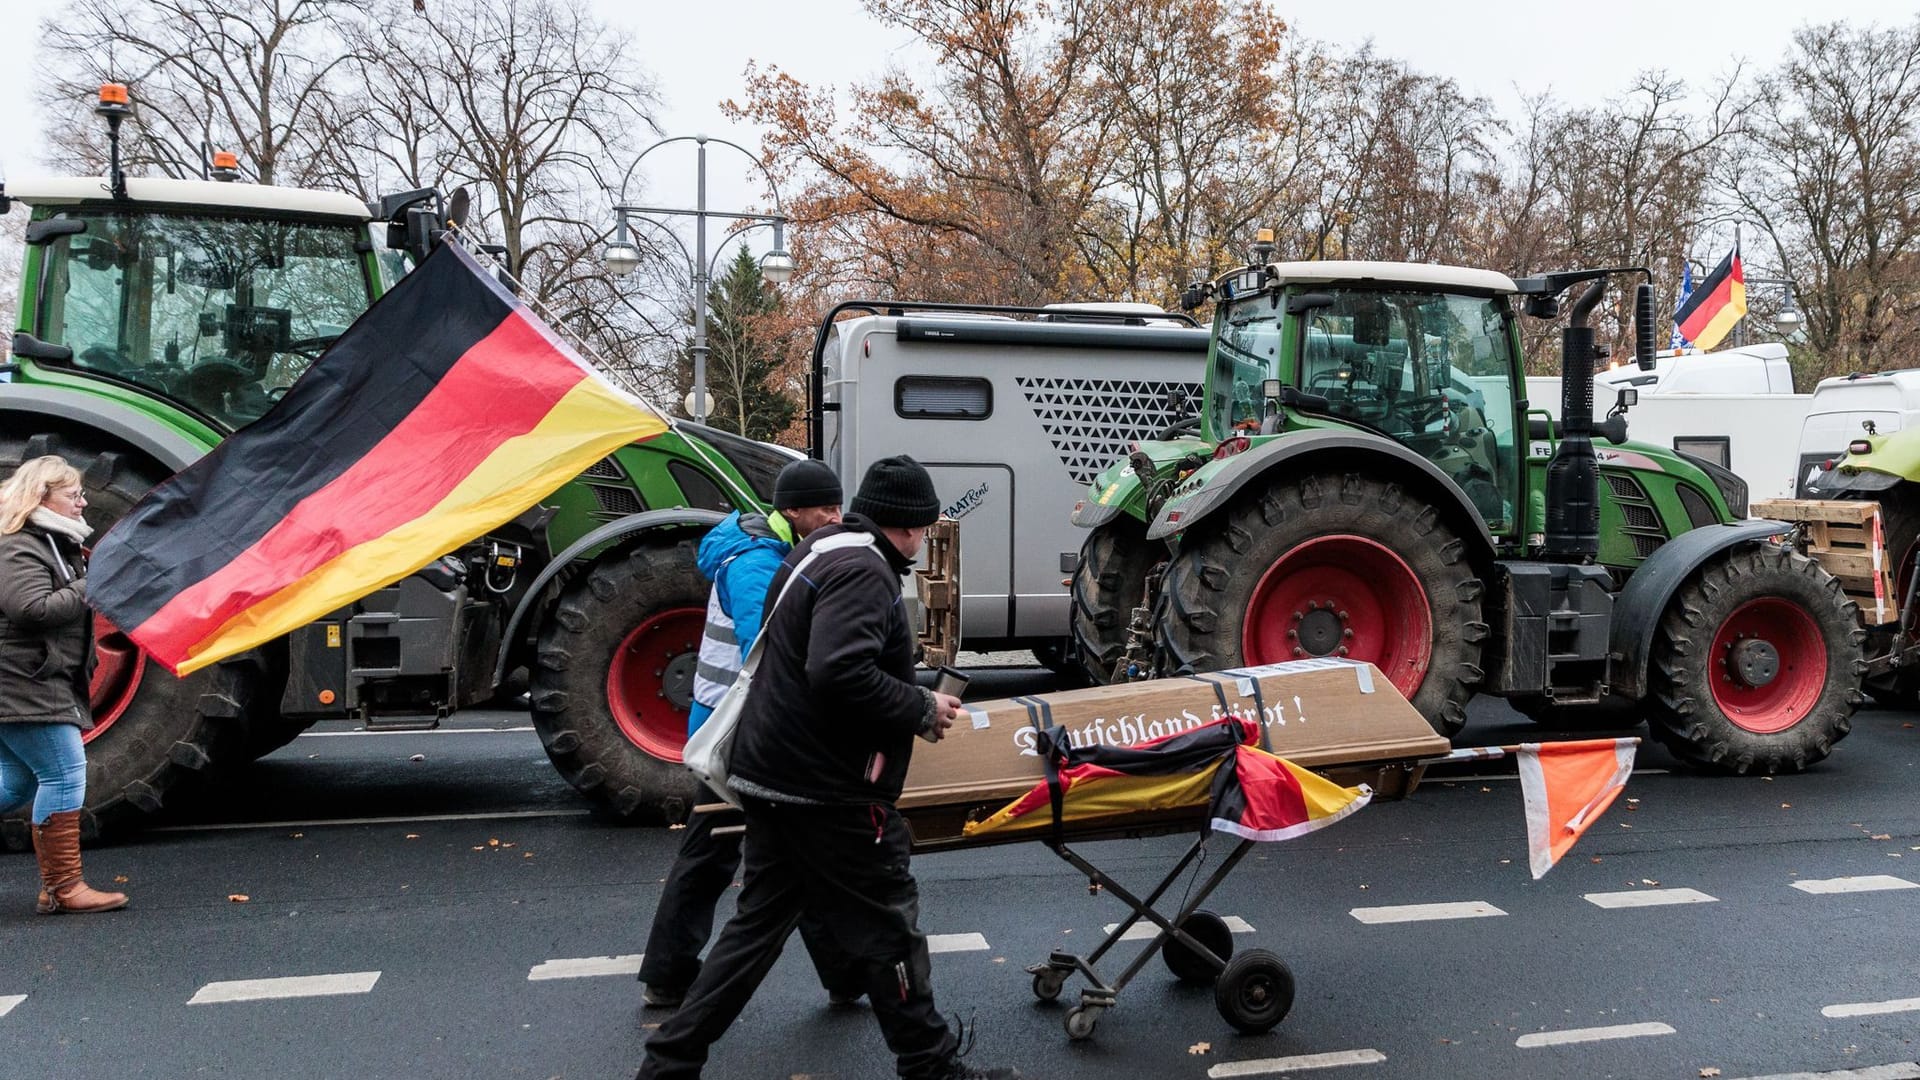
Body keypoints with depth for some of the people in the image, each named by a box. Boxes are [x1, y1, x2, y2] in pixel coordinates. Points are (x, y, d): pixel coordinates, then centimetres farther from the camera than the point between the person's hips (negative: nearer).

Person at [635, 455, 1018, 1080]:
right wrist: (923, 709, -18)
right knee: (887, 929, 5)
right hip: (827, 790, -10)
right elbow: (841, 674, -31)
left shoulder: (817, 552, 13)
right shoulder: (863, 571, -18)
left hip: (774, 778, 10)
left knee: (759, 922, 17)